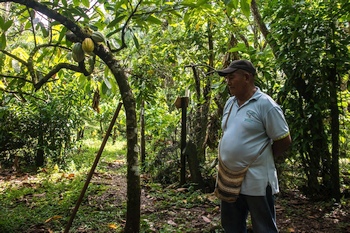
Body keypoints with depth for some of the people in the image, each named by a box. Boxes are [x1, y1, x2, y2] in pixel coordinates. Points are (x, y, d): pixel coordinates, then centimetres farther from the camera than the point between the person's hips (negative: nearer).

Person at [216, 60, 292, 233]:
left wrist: (262, 159, 0)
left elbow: (284, 141, -11)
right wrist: (228, 159, 12)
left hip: (256, 181, -7)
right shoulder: (230, 103, 8)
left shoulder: (265, 104, -14)